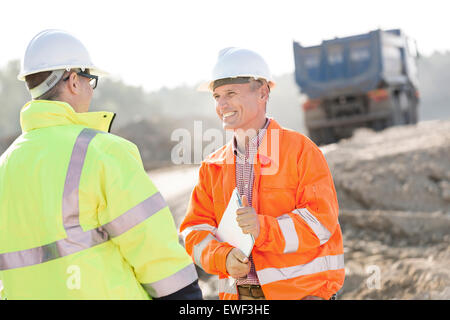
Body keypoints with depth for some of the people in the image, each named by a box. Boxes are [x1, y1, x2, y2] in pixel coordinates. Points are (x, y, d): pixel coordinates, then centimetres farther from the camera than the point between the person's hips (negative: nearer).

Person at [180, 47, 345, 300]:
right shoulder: (212, 168, 12)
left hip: (301, 290, -4)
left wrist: (264, 228, -23)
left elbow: (321, 221, -9)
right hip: (238, 293, 4)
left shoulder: (301, 150, -1)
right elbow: (195, 231, 6)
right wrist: (223, 257, -14)